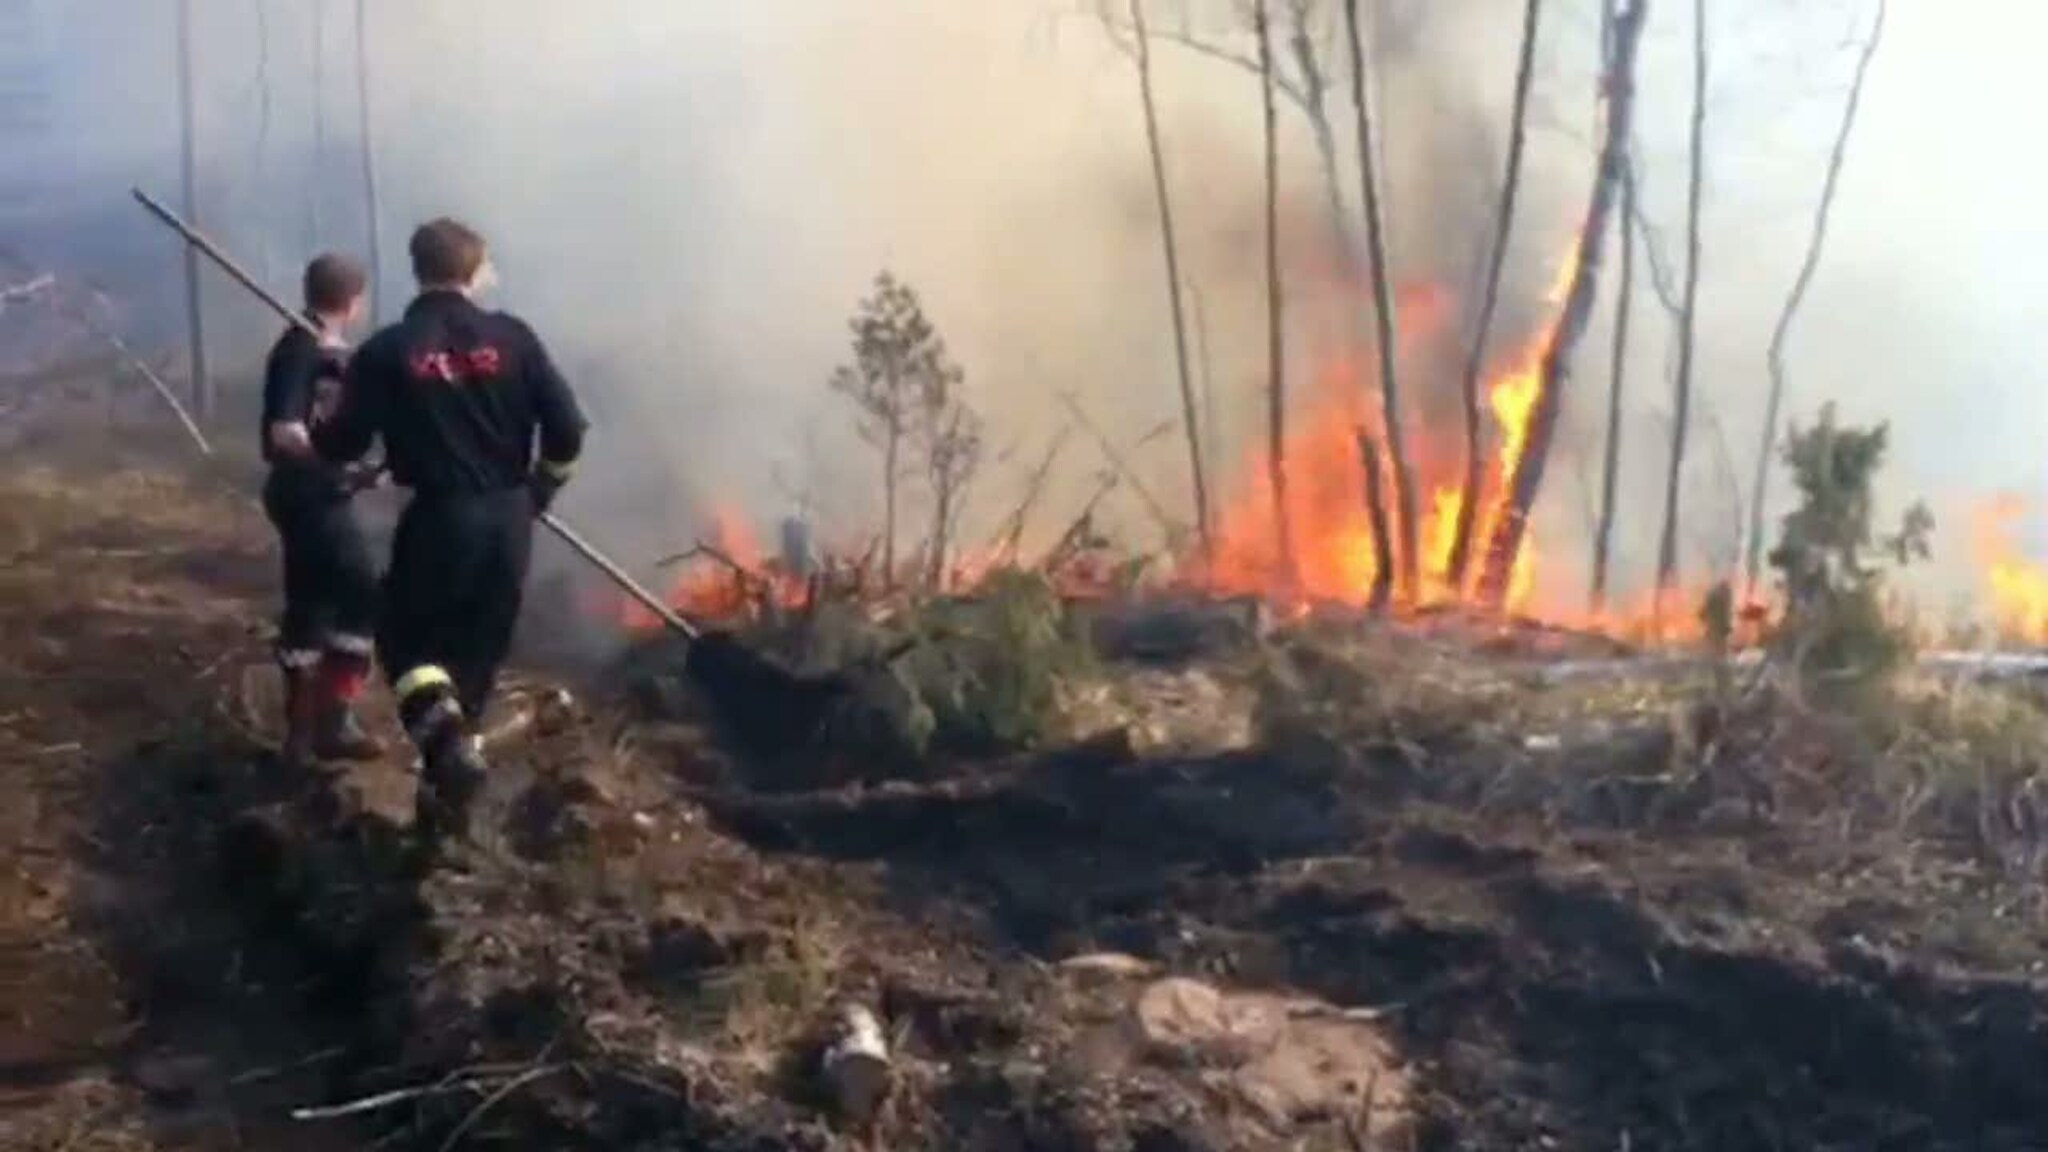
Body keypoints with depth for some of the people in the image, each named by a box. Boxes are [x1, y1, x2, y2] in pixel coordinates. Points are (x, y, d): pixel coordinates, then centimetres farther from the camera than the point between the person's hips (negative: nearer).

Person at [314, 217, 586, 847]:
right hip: (508, 521, 2)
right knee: (476, 654, 15)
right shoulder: (512, 338, -2)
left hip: (438, 518, -2)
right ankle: (444, 795, 21)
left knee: (405, 637, 16)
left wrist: (309, 437, 21)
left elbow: (343, 445, -2)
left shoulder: (387, 351, -6)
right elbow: (567, 428, -4)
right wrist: (539, 490, 14)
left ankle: (448, 736, -13)